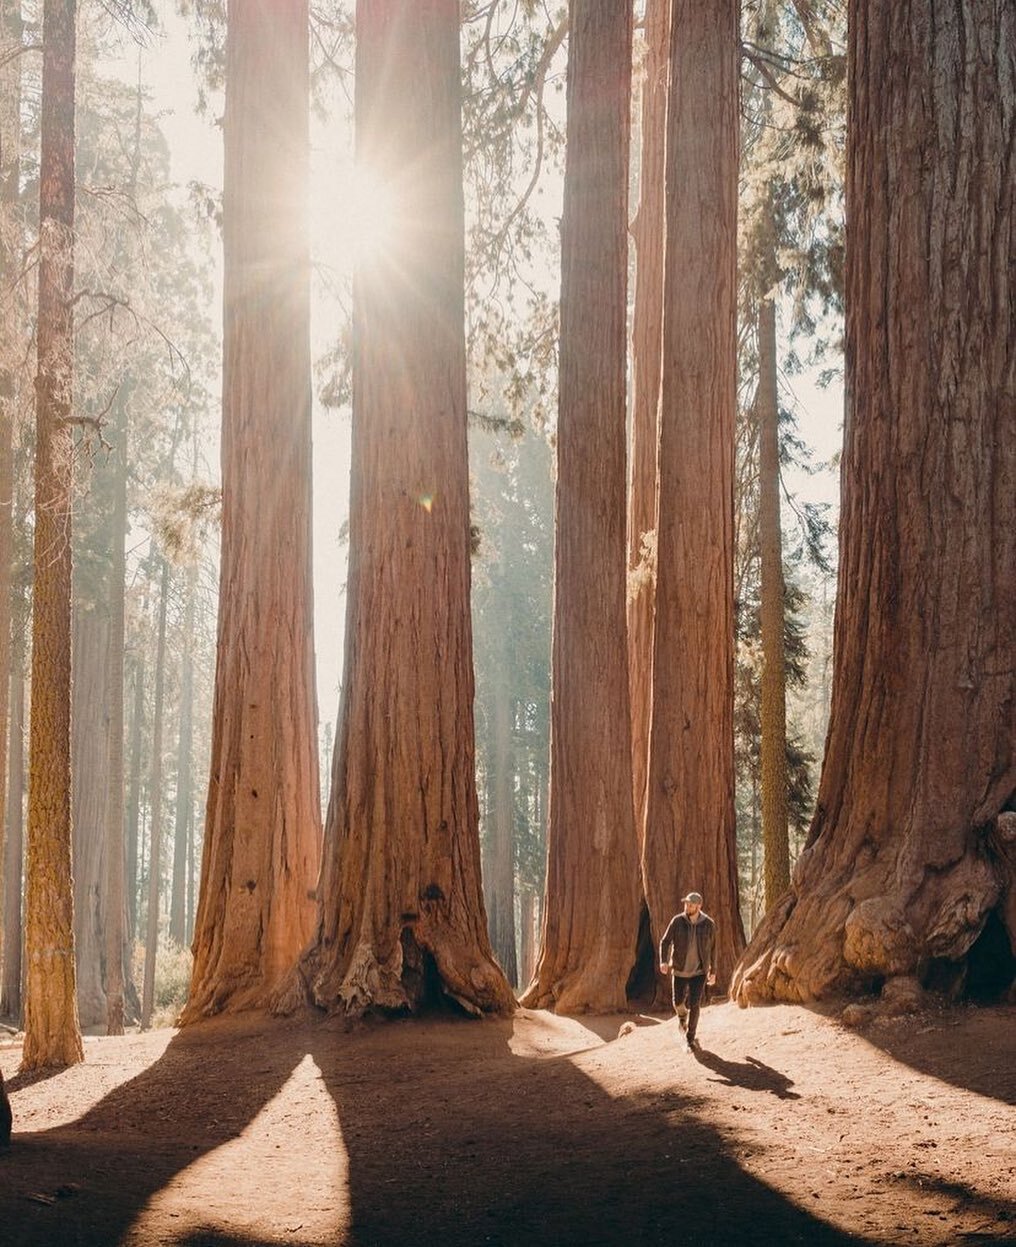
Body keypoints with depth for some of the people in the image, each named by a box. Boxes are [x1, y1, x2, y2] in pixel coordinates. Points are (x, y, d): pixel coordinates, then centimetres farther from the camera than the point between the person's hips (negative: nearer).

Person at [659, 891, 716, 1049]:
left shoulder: (708, 924, -9)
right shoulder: (677, 921, -10)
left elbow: (712, 948, 3)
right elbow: (665, 942, -10)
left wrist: (713, 971, 7)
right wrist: (663, 961, -27)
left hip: (699, 971, -1)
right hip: (679, 970, 1)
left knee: (695, 1004, -9)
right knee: (678, 1002, 11)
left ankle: (691, 1037, 5)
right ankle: (682, 1016, 47)